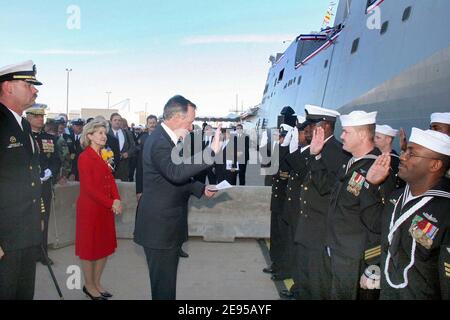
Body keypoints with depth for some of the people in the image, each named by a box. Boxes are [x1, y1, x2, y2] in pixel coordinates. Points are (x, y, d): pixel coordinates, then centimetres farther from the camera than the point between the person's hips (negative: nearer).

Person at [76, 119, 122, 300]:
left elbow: (110, 179, 6)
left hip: (106, 208, 7)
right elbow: (88, 187, -18)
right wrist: (111, 203, -19)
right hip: (90, 208, -7)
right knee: (90, 246, 6)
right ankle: (89, 286, 21)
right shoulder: (85, 157, -13)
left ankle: (97, 283, 28)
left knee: (105, 245, 13)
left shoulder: (104, 155, 10)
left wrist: (117, 199, -10)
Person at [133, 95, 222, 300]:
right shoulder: (159, 142, -21)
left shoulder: (167, 138, 10)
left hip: (167, 223, 10)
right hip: (159, 224, -10)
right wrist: (211, 151, -38)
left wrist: (201, 189, 13)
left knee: (166, 278, 22)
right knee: (163, 281, 3)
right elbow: (176, 173, -38)